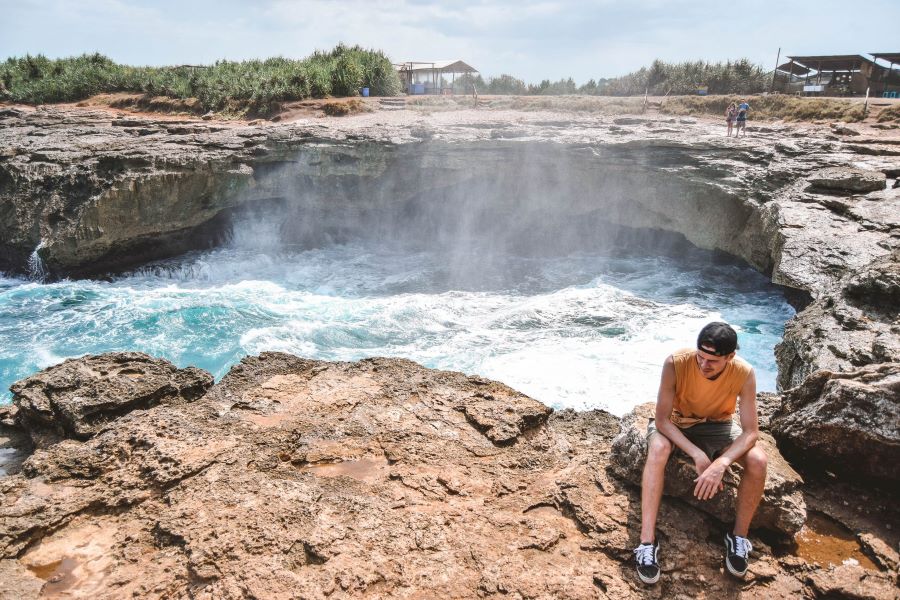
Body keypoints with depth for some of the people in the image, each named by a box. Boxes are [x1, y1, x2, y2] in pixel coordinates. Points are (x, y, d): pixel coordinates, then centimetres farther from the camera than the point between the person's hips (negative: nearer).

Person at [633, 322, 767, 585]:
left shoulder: (744, 373, -26)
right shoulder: (676, 363, -31)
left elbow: (751, 432, -24)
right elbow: (662, 419, -26)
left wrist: (720, 464, -40)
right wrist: (698, 455, -35)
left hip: (717, 426, 2)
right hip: (675, 423, -1)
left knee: (758, 460, -26)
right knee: (658, 448, -35)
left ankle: (739, 535, -3)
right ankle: (647, 541, -34)